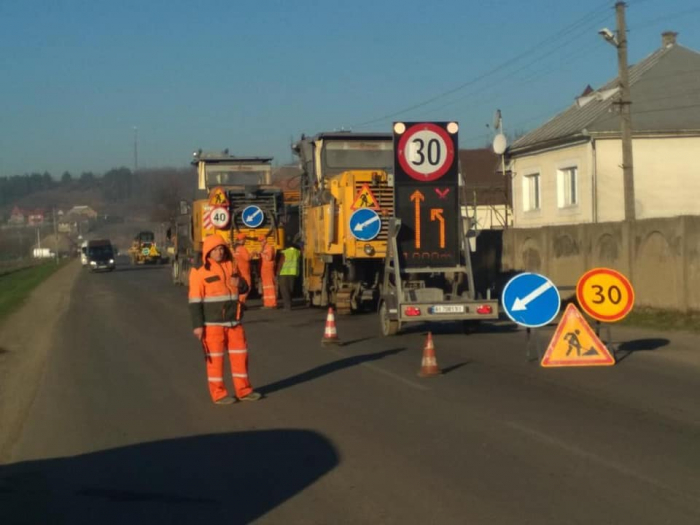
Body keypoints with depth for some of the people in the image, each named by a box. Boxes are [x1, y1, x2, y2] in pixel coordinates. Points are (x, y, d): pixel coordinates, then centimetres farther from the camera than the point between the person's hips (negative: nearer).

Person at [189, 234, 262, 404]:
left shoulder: (231, 265, 9)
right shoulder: (200, 271, -8)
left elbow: (244, 288, 20)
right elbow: (195, 300, -10)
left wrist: (240, 284, -5)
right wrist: (197, 324, -15)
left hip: (233, 320, 6)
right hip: (212, 323, -6)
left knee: (240, 354, 9)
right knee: (215, 358, 1)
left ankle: (243, 390, 20)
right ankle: (218, 394, 9)